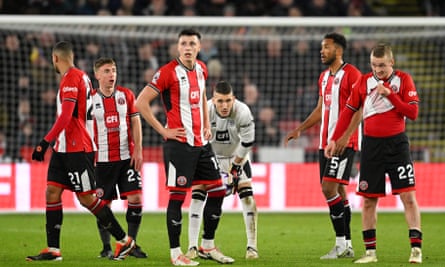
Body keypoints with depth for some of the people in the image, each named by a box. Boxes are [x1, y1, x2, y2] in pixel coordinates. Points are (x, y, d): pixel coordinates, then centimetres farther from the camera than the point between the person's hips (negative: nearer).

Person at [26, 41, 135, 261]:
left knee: (87, 198, -5)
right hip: (64, 148, 10)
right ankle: (53, 249, 3)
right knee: (52, 192, 4)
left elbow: (65, 117, -23)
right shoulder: (81, 76, 16)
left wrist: (45, 142, -23)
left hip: (77, 149, -10)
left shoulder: (71, 78, -15)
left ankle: (124, 240, 4)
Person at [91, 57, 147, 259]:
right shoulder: (90, 99, 1)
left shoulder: (126, 95, 6)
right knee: (103, 203, 0)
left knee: (135, 198, -7)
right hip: (102, 159, -1)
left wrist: (138, 150, -2)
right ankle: (106, 247, 11)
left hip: (127, 157, 1)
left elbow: (135, 123, 7)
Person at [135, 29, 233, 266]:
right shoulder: (168, 72, -12)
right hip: (179, 143, -8)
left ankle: (208, 246, 21)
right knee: (177, 196, -6)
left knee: (218, 191, 9)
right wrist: (163, 131, -13)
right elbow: (141, 102, -13)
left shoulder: (201, 69, 10)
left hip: (201, 143, 8)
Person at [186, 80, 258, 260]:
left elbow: (247, 142, -18)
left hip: (236, 156, 0)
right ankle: (193, 247, -7)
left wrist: (235, 168, -15)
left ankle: (252, 247, -5)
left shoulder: (243, 112, -30)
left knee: (247, 196, -12)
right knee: (197, 196, -12)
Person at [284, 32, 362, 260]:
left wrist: (345, 136, -23)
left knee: (329, 188, -16)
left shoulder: (351, 73, -9)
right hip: (325, 142, 8)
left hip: (344, 143, -8)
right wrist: (300, 129, 16)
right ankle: (346, 246, 11)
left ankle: (341, 245, -11)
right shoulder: (324, 77, 17)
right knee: (338, 191, 8)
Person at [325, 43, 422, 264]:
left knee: (408, 196, -9)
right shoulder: (364, 82, 4)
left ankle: (416, 249, -8)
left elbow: (413, 112, -9)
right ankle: (370, 251, 11)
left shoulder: (403, 80, -2)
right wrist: (334, 139, 6)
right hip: (372, 144, 2)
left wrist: (390, 94, -18)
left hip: (397, 144, -2)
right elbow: (348, 111, 10)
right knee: (368, 200, 3)